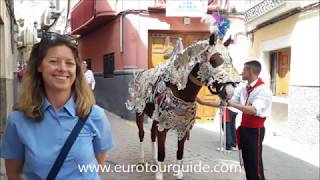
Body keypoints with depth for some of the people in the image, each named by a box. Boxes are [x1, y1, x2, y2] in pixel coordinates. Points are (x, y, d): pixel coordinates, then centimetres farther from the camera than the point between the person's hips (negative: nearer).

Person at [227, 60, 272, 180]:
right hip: (244, 129, 7)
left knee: (255, 164, 2)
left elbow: (253, 110, -30)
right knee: (247, 162, 18)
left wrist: (233, 104, -27)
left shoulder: (263, 90, -16)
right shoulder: (244, 90, 6)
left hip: (255, 131, -7)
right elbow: (229, 102, 10)